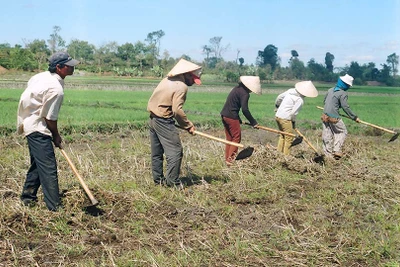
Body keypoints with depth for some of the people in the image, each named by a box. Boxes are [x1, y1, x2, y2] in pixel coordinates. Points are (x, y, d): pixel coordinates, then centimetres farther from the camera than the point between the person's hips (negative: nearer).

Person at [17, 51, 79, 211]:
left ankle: (28, 197, 32)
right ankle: (55, 207, -10)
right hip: (37, 128, -10)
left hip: (30, 124, 10)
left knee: (37, 163, 20)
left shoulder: (43, 75, 6)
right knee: (48, 168, -10)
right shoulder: (56, 89, -23)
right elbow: (50, 118, -17)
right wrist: (56, 136, -1)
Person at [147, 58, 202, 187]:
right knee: (175, 151, -4)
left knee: (156, 152, 14)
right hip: (164, 122, -9)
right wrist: (188, 125, -12)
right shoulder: (181, 86, -15)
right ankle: (172, 181, -4)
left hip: (153, 118, 9)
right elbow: (177, 110, -23)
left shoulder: (167, 79, 11)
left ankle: (158, 179, 23)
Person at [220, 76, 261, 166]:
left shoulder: (238, 88, 14)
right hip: (231, 117, -9)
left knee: (229, 138, 15)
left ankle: (227, 159, 19)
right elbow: (245, 110, -20)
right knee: (236, 138, 0)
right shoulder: (244, 93, -15)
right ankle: (230, 160, 0)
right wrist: (254, 122, -12)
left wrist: (239, 120, 23)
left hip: (224, 115, 9)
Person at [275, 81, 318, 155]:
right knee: (289, 138, 1)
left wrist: (277, 106, 33)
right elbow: (293, 112, -16)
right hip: (285, 118, -9)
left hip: (278, 115, 9)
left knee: (282, 135, 20)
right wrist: (293, 121, 4)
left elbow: (279, 97, 14)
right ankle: (286, 155, 2)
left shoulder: (291, 90, 5)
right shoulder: (300, 100, -17)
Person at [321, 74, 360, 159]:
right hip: (334, 117, -6)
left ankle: (328, 153, 14)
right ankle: (337, 150, 1)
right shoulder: (343, 94, -12)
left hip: (325, 116, 7)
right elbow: (345, 107, -14)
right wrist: (354, 117, -7)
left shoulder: (330, 90, 9)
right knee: (342, 132, 12)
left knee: (327, 135, 10)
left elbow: (324, 101, 18)